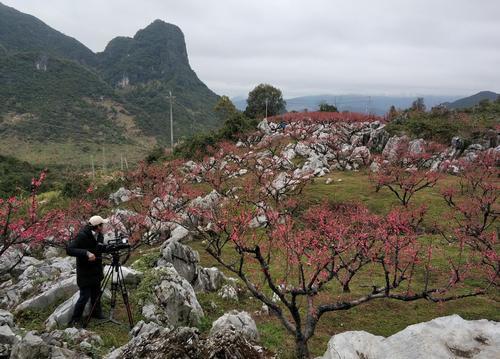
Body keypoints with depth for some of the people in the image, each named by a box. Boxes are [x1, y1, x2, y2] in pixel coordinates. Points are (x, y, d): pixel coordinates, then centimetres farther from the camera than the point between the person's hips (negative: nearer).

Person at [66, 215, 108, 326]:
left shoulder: (99, 235, -1)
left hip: (96, 270, 7)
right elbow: (69, 249, -29)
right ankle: (75, 319, 15)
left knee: (96, 293, 16)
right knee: (85, 296, -2)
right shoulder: (82, 236, -22)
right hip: (84, 272, -7)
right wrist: (86, 253, -37)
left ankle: (97, 313, 35)